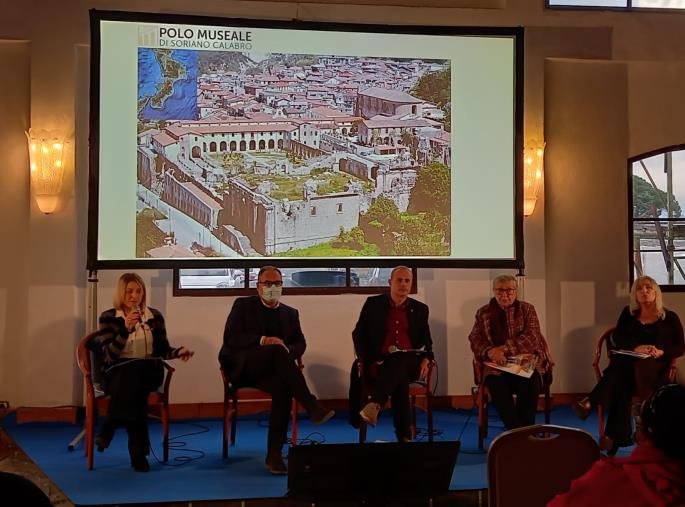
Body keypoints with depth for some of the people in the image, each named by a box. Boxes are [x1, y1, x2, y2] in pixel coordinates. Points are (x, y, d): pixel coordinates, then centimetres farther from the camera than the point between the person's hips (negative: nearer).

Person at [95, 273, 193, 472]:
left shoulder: (154, 316, 11)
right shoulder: (108, 317, 3)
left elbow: (163, 350, 10)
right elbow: (109, 354, -9)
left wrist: (178, 351, -12)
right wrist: (126, 330, -22)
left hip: (149, 372, 1)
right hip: (118, 372, -1)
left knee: (133, 375, -36)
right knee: (132, 379, -38)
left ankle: (109, 430, -26)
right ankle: (138, 451, -36)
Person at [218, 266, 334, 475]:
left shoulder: (290, 313, 23)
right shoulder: (243, 305, 11)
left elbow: (300, 344, 13)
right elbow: (230, 338, -3)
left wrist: (287, 350, -12)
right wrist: (262, 340, -18)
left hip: (270, 370, 3)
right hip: (242, 366, -3)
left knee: (283, 387, -34)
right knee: (277, 350, -34)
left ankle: (274, 454, -31)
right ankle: (312, 407, -38)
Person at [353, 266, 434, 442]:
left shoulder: (420, 309, 16)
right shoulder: (373, 304, 11)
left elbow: (426, 341, 19)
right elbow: (358, 334, 10)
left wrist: (425, 360, -3)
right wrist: (367, 361, -5)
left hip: (409, 362, 1)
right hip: (380, 362, -1)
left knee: (399, 362, -38)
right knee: (399, 378, -36)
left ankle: (374, 404, -54)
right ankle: (404, 435, -38)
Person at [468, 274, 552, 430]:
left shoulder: (527, 309, 10)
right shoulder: (483, 313, 14)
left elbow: (532, 338, -5)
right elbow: (475, 340, 5)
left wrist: (504, 348, -19)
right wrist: (490, 352, -19)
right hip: (496, 365, 0)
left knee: (530, 384, -32)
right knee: (496, 385, -32)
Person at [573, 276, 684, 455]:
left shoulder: (670, 318, 10)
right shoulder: (628, 314, 16)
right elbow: (617, 340, 6)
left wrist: (661, 352, -15)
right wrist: (635, 348, -14)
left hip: (655, 367, -2)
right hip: (628, 362, 2)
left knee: (623, 370, -37)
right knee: (620, 371, -35)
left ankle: (590, 403, -44)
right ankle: (618, 436, -42)